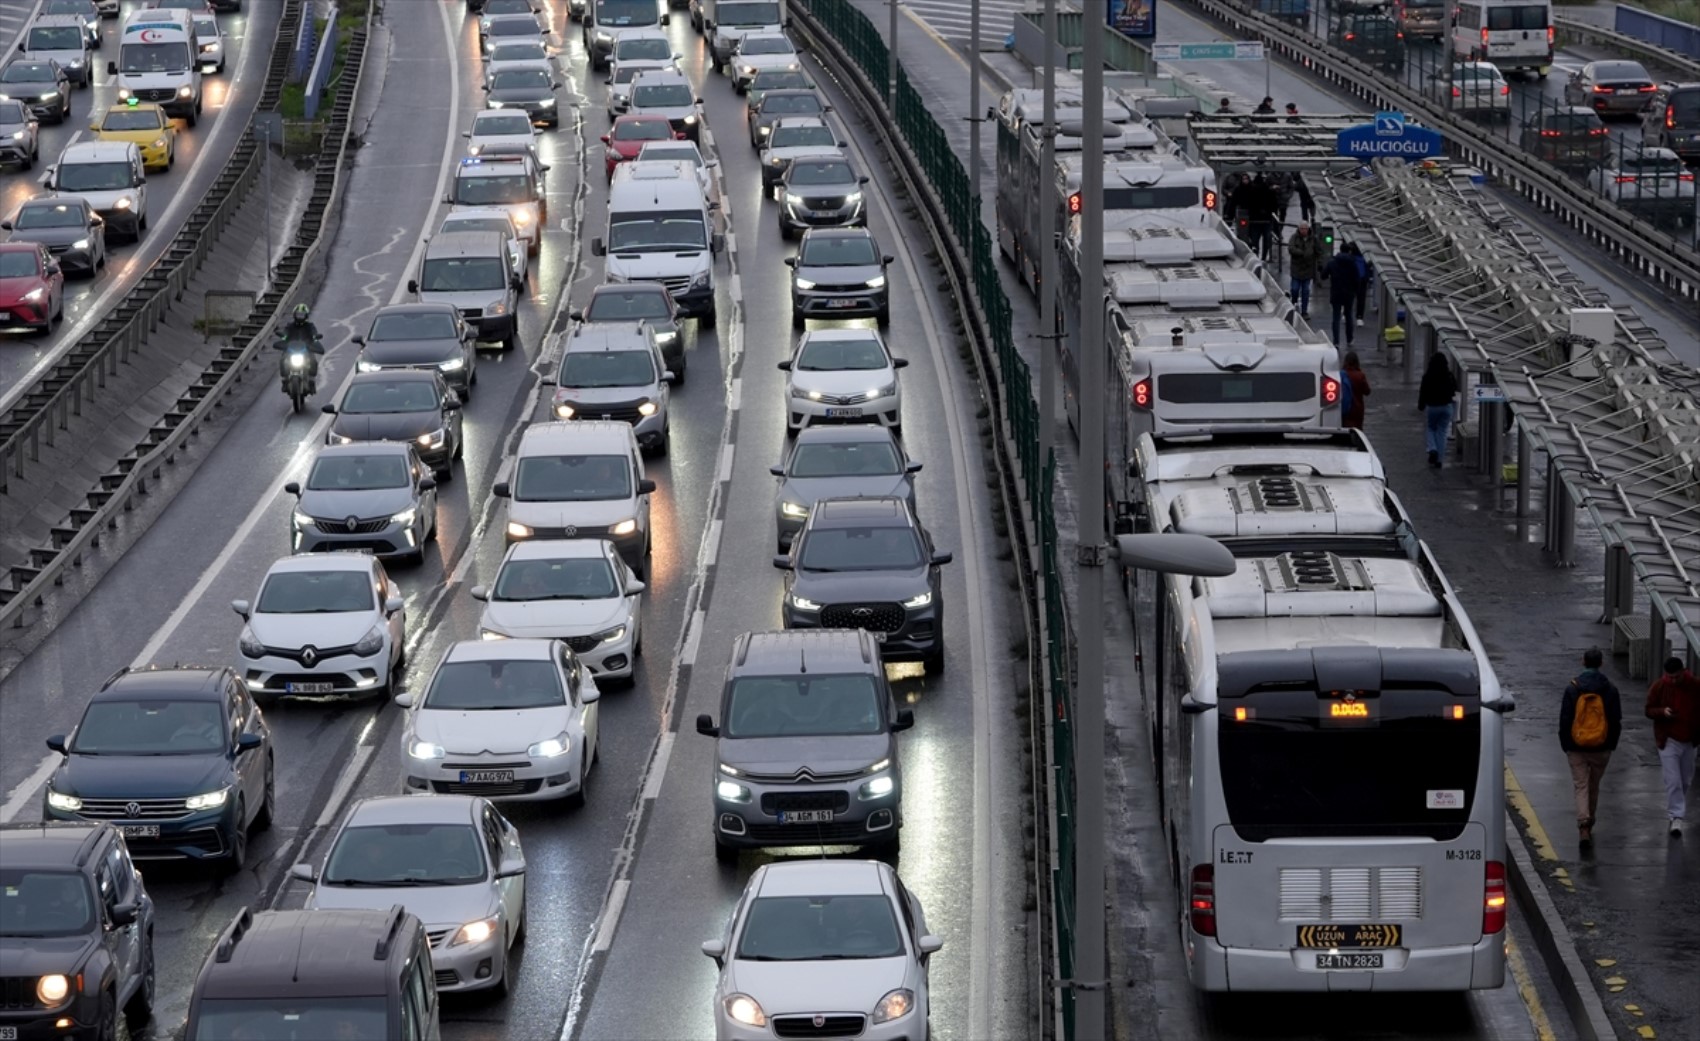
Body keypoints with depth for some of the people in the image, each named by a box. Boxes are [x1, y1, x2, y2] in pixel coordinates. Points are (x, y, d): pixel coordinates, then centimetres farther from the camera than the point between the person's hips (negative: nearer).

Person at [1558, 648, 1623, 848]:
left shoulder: (1572, 689, -7)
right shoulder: (1610, 689, -3)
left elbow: (1564, 720, -4)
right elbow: (1616, 721, 1)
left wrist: (1565, 745, 7)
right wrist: (1611, 744, 12)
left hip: (1577, 748, -2)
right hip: (1601, 748, 2)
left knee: (1581, 786, 0)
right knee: (1594, 786, 17)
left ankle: (1583, 826, -16)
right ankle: (1588, 826, 29)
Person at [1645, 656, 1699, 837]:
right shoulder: (1659, 686, -9)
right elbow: (1649, 710, -1)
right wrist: (1662, 712, -23)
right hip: (1668, 740, -3)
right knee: (1673, 781, -10)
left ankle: (1676, 808, 37)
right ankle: (1676, 818, -7)